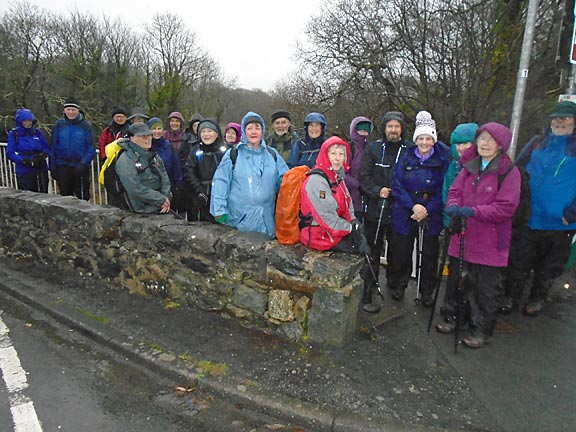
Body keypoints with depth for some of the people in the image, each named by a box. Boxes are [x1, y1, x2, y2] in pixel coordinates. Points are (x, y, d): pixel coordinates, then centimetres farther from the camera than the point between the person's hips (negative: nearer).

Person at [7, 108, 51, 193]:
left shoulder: (37, 132, 6)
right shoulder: (13, 134, -1)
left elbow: (47, 148, 9)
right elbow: (10, 153, -4)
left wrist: (42, 155, -12)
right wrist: (24, 160, -19)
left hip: (41, 169, 3)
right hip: (24, 172, -3)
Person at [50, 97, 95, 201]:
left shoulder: (86, 125, -4)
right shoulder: (59, 124, 2)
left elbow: (91, 148, -6)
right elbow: (53, 147, 6)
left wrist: (83, 164, -18)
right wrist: (53, 167, 2)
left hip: (80, 167, -2)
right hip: (63, 166, 2)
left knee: (83, 196, 5)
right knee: (65, 195, 10)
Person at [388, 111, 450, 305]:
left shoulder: (443, 160, -3)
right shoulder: (406, 158, 0)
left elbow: (443, 190, -4)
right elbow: (397, 186, -4)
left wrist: (427, 209, -15)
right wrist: (413, 205, -16)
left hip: (431, 216, 0)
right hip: (404, 214, 1)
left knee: (428, 254, 10)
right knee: (401, 252, 10)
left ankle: (426, 292, 29)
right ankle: (397, 285, 32)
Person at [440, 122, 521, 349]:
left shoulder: (509, 172, -10)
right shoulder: (469, 166, 8)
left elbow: (506, 207, -16)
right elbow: (454, 190, 6)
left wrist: (474, 211, -26)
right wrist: (453, 205, -17)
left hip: (490, 241, -5)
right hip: (462, 236, 5)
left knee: (485, 288, 6)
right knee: (456, 279, 16)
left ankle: (481, 329, 24)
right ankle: (452, 316, 35)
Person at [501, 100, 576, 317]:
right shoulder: (537, 143, 6)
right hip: (528, 220, 1)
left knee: (548, 268, 15)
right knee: (518, 263, 9)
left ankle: (537, 299, 35)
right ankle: (511, 297, 26)